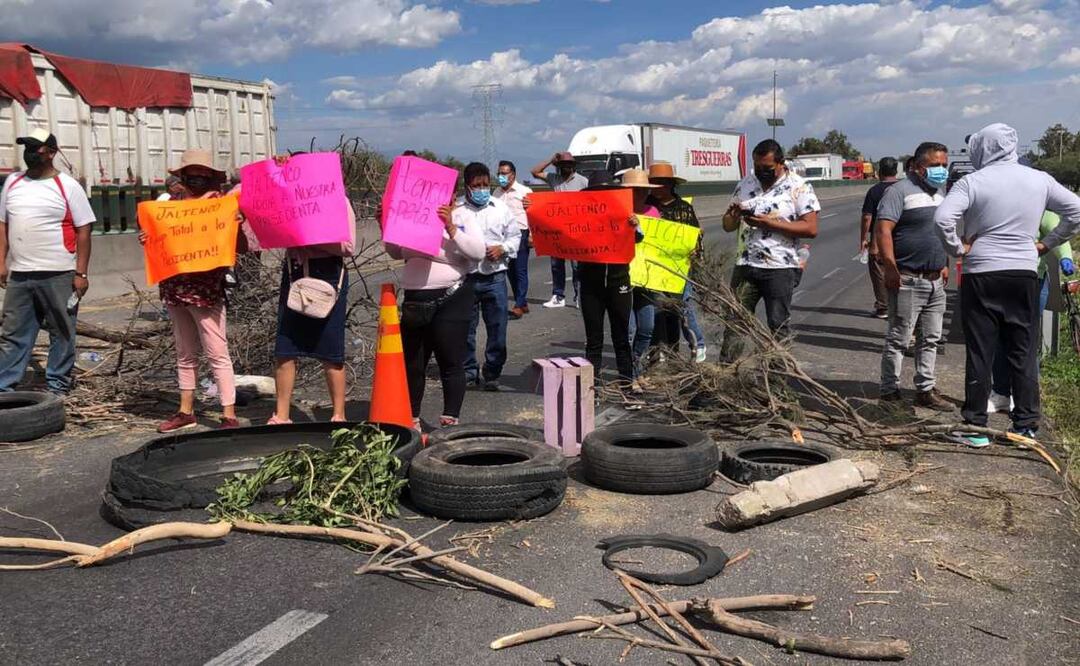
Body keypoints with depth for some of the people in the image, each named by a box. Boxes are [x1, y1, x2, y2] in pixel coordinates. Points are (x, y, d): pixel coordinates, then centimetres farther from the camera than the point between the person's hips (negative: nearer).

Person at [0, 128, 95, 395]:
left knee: (62, 333, 4)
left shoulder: (67, 186, -3)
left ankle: (57, 387, 15)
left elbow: (83, 231, -5)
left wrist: (81, 273, -10)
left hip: (58, 275, -4)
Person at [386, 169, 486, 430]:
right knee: (412, 363, 11)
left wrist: (450, 227, -22)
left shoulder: (463, 217, -2)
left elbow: (479, 252, -16)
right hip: (414, 300, 5)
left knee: (451, 364, -1)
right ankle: (411, 419, 24)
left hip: (451, 300, -5)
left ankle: (450, 420, 9)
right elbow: (397, 253, 17)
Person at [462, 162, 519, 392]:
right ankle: (468, 371, 21)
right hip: (465, 277, -2)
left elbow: (515, 236, 12)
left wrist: (502, 248, -5)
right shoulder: (455, 210, -2)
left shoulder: (501, 208, 7)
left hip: (495, 277, 2)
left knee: (497, 329, 4)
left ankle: (491, 373, 18)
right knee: (465, 328, 7)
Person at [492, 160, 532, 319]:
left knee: (520, 271, -4)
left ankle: (519, 306, -2)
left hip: (520, 234, -6)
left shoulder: (525, 191, -4)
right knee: (510, 271, 9)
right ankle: (523, 303, 18)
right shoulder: (497, 193, 14)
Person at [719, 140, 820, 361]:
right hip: (745, 267, 4)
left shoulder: (799, 187, -5)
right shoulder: (744, 185, 10)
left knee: (778, 328, 5)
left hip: (780, 269, -4)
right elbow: (728, 226, 15)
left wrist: (771, 223, -19)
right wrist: (733, 215, -9)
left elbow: (811, 228, -13)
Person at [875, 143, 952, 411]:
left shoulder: (940, 193, 16)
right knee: (898, 339, -3)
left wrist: (944, 264, 19)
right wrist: (890, 268, -25)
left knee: (930, 339, 12)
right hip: (908, 280, -8)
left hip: (935, 280, 8)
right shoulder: (900, 191, -10)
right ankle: (890, 392, 5)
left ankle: (925, 390, 21)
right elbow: (883, 230, -19)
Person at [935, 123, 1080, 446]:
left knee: (980, 353, 3)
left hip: (981, 276, -3)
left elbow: (942, 218, -21)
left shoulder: (973, 182, -8)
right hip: (1025, 275, 3)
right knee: (1024, 352, 11)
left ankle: (976, 426, 8)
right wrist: (1046, 244, 12)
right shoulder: (1040, 180, 5)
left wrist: (957, 248, -7)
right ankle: (1027, 425, 17)